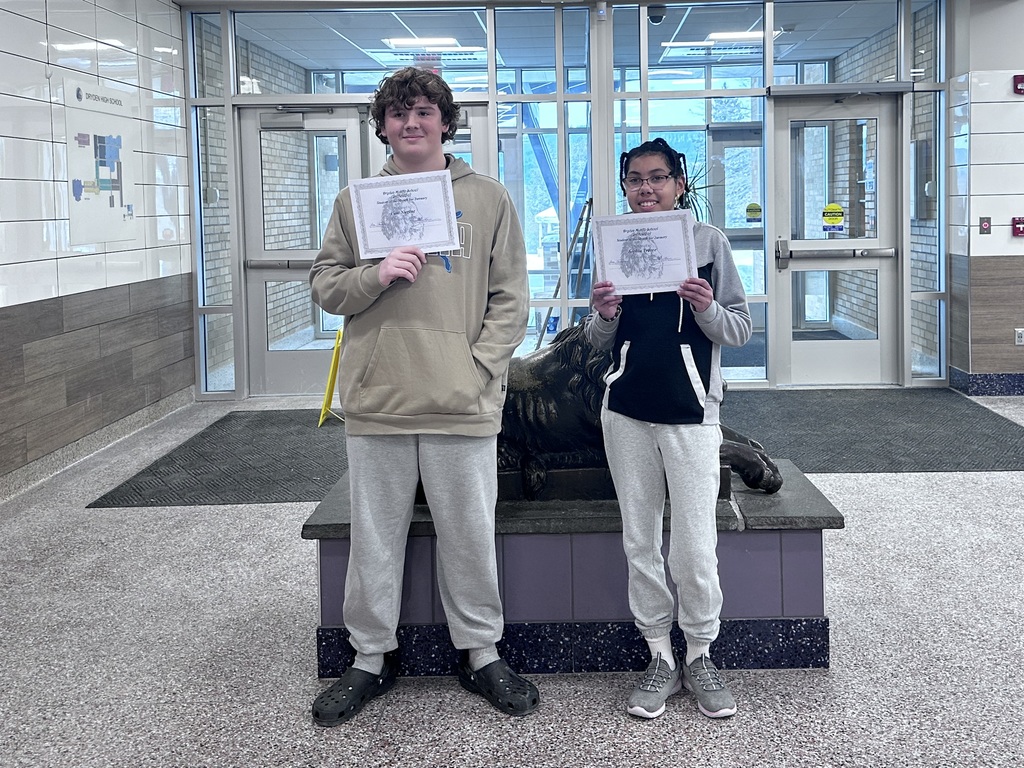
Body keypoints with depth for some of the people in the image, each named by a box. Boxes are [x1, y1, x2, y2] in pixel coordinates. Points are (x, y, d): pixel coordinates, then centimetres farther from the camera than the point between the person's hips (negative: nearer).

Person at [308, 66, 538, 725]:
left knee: (470, 534, 7)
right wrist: (375, 275, -11)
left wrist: (479, 368, -8)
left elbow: (510, 298, 3)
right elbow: (325, 285, 8)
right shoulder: (356, 200, 9)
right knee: (375, 537, 9)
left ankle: (480, 651, 23)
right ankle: (372, 656, 24)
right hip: (376, 399, 1)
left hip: (463, 401, -1)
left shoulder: (487, 198, 5)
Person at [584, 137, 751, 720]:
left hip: (691, 411, -3)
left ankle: (701, 655, 14)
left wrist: (708, 308, -18)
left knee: (695, 547, -5)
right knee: (641, 541, 8)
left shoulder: (709, 241, 1)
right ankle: (661, 657, 19)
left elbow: (741, 330, 2)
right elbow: (600, 343, 13)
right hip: (627, 412, 3)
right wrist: (603, 315, -9)